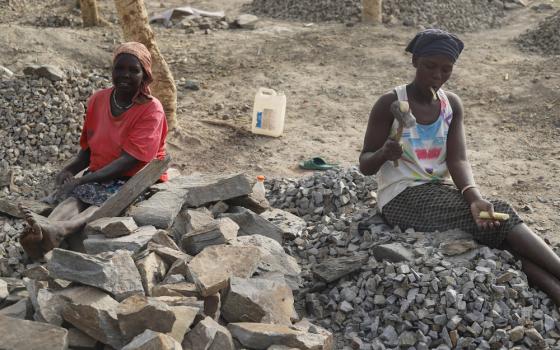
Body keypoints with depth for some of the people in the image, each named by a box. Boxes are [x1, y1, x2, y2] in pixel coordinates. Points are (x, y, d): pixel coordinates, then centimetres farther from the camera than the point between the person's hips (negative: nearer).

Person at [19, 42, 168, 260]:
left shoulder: (151, 110, -10)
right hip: (100, 178, 4)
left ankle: (59, 230, -63)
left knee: (108, 199, -36)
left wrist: (81, 181, -24)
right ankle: (43, 232, -60)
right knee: (76, 196, -29)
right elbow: (88, 149, 14)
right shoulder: (98, 101, 8)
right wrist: (70, 169, -9)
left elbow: (128, 160, -19)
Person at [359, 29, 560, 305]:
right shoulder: (390, 104, -11)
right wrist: (383, 154, -32)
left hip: (440, 190, 5)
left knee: (497, 219, -21)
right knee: (500, 216, -21)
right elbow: (365, 165, -9)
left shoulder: (452, 105, 4)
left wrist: (474, 197, -26)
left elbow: (458, 160, -7)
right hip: (402, 197, -5)